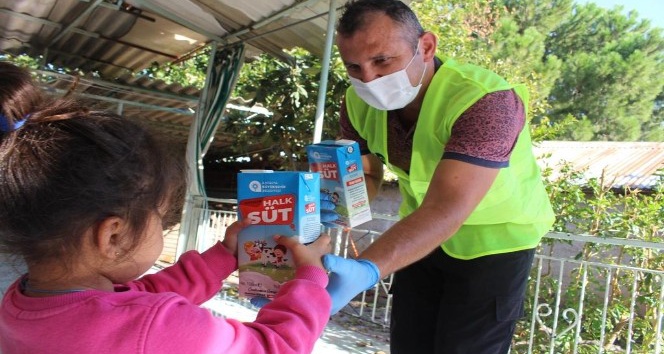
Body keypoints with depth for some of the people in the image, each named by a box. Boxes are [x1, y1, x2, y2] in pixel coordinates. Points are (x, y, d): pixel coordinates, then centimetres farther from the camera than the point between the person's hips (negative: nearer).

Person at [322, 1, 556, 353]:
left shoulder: (485, 101, -34)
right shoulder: (359, 102, -14)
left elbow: (445, 211, -44)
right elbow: (362, 176, -6)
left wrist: (364, 270, -58)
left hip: (495, 239, -5)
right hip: (423, 236, 5)